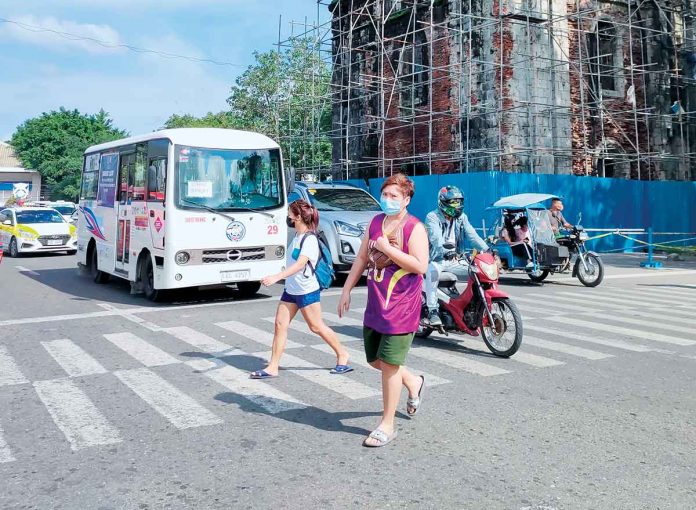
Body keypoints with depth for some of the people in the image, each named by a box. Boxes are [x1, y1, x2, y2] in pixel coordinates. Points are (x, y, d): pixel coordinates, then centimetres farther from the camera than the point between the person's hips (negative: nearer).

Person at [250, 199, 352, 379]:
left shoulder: (309, 239, -18)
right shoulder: (297, 236, 9)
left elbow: (300, 264, -31)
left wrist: (276, 277, -40)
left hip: (307, 291, -8)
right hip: (290, 290, 8)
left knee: (316, 327, 2)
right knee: (280, 324, 2)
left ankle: (342, 354, 21)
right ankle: (273, 367, 6)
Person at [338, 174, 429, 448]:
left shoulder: (415, 228, -10)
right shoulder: (376, 222, 10)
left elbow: (420, 266, -20)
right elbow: (362, 257, 15)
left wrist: (387, 248, -20)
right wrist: (347, 289, 13)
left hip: (401, 306, -7)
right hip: (375, 303, 7)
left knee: (389, 363, -3)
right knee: (375, 359, 15)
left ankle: (387, 425, 10)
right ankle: (413, 382, 42)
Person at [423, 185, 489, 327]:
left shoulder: (461, 217, 11)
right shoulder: (432, 217, -9)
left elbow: (472, 235, -1)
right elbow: (436, 238, -26)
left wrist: (486, 249, -18)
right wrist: (444, 251, -46)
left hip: (455, 260, 6)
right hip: (436, 259, -6)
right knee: (433, 271, -38)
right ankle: (432, 310, -34)